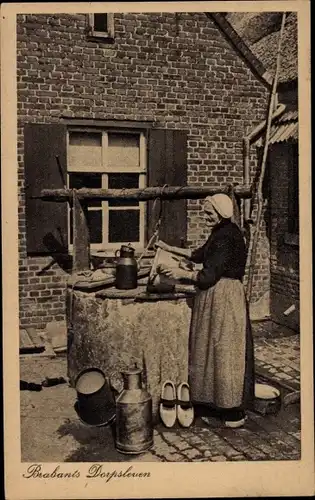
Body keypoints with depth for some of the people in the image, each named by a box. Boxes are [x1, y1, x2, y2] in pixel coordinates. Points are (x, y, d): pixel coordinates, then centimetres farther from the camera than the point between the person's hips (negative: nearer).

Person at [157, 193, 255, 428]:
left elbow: (209, 276, -22)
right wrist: (171, 248, 26)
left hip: (223, 300, -10)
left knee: (224, 350, -2)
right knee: (214, 350, 15)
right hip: (216, 297, 10)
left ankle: (233, 410, 11)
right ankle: (217, 406, 28)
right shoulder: (222, 233, 12)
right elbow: (201, 254, 26)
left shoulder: (225, 238, -20)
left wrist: (183, 274, -10)